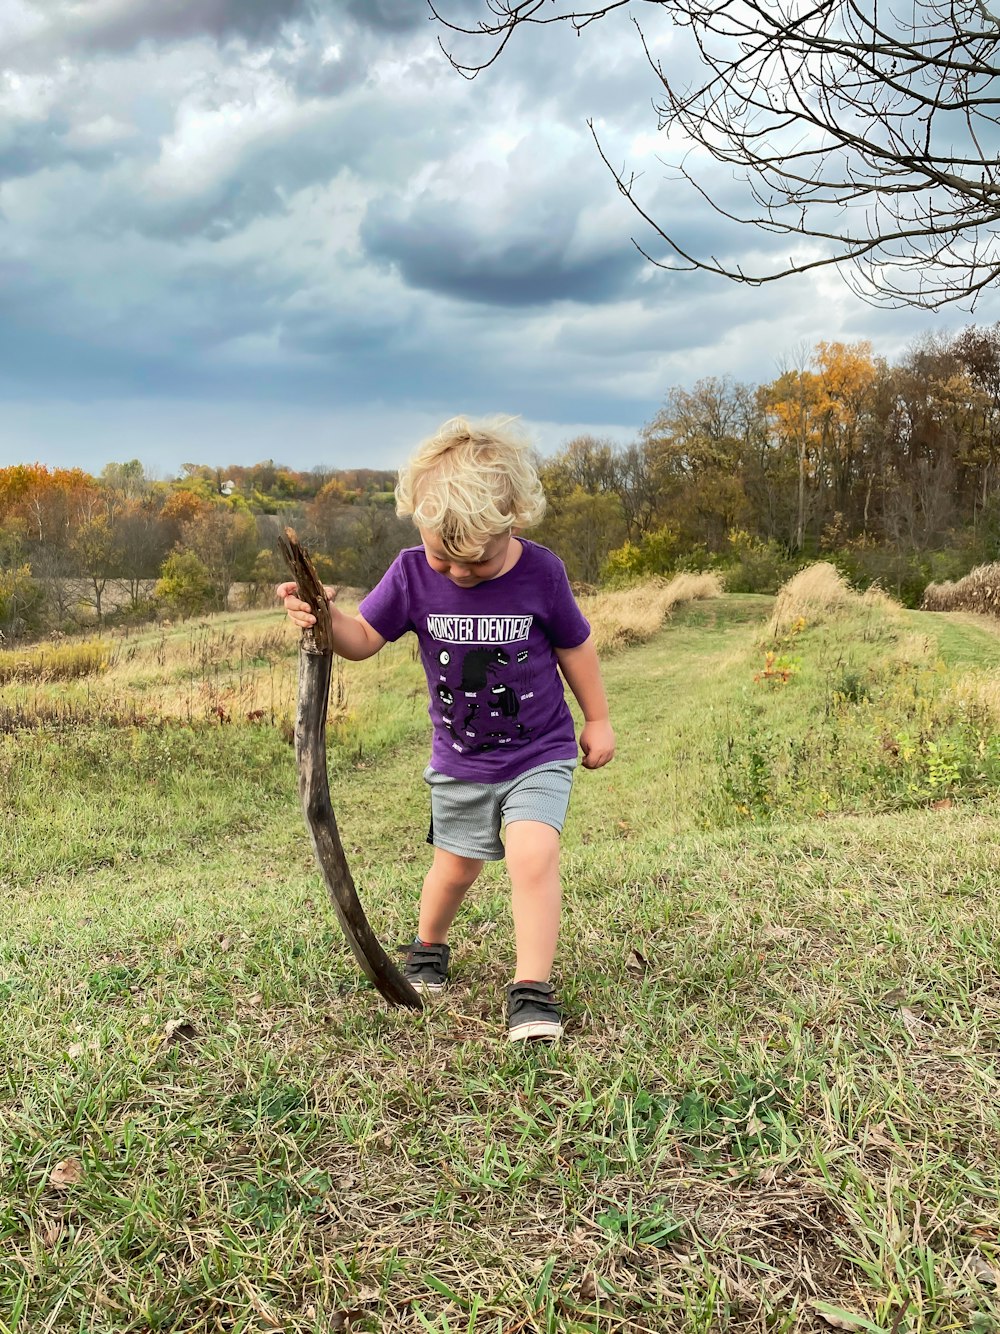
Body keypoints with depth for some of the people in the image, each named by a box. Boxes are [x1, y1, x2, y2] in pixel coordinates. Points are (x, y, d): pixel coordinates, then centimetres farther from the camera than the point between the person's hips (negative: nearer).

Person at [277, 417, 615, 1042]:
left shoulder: (541, 573, -17)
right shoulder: (413, 573, -15)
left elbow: (575, 646, -2)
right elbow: (363, 638, -10)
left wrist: (598, 719, 5)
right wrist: (324, 615, -32)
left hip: (540, 753, -2)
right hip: (459, 762, 2)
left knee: (533, 854, -22)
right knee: (455, 868, 16)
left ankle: (532, 990, -9)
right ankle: (428, 948, 46)